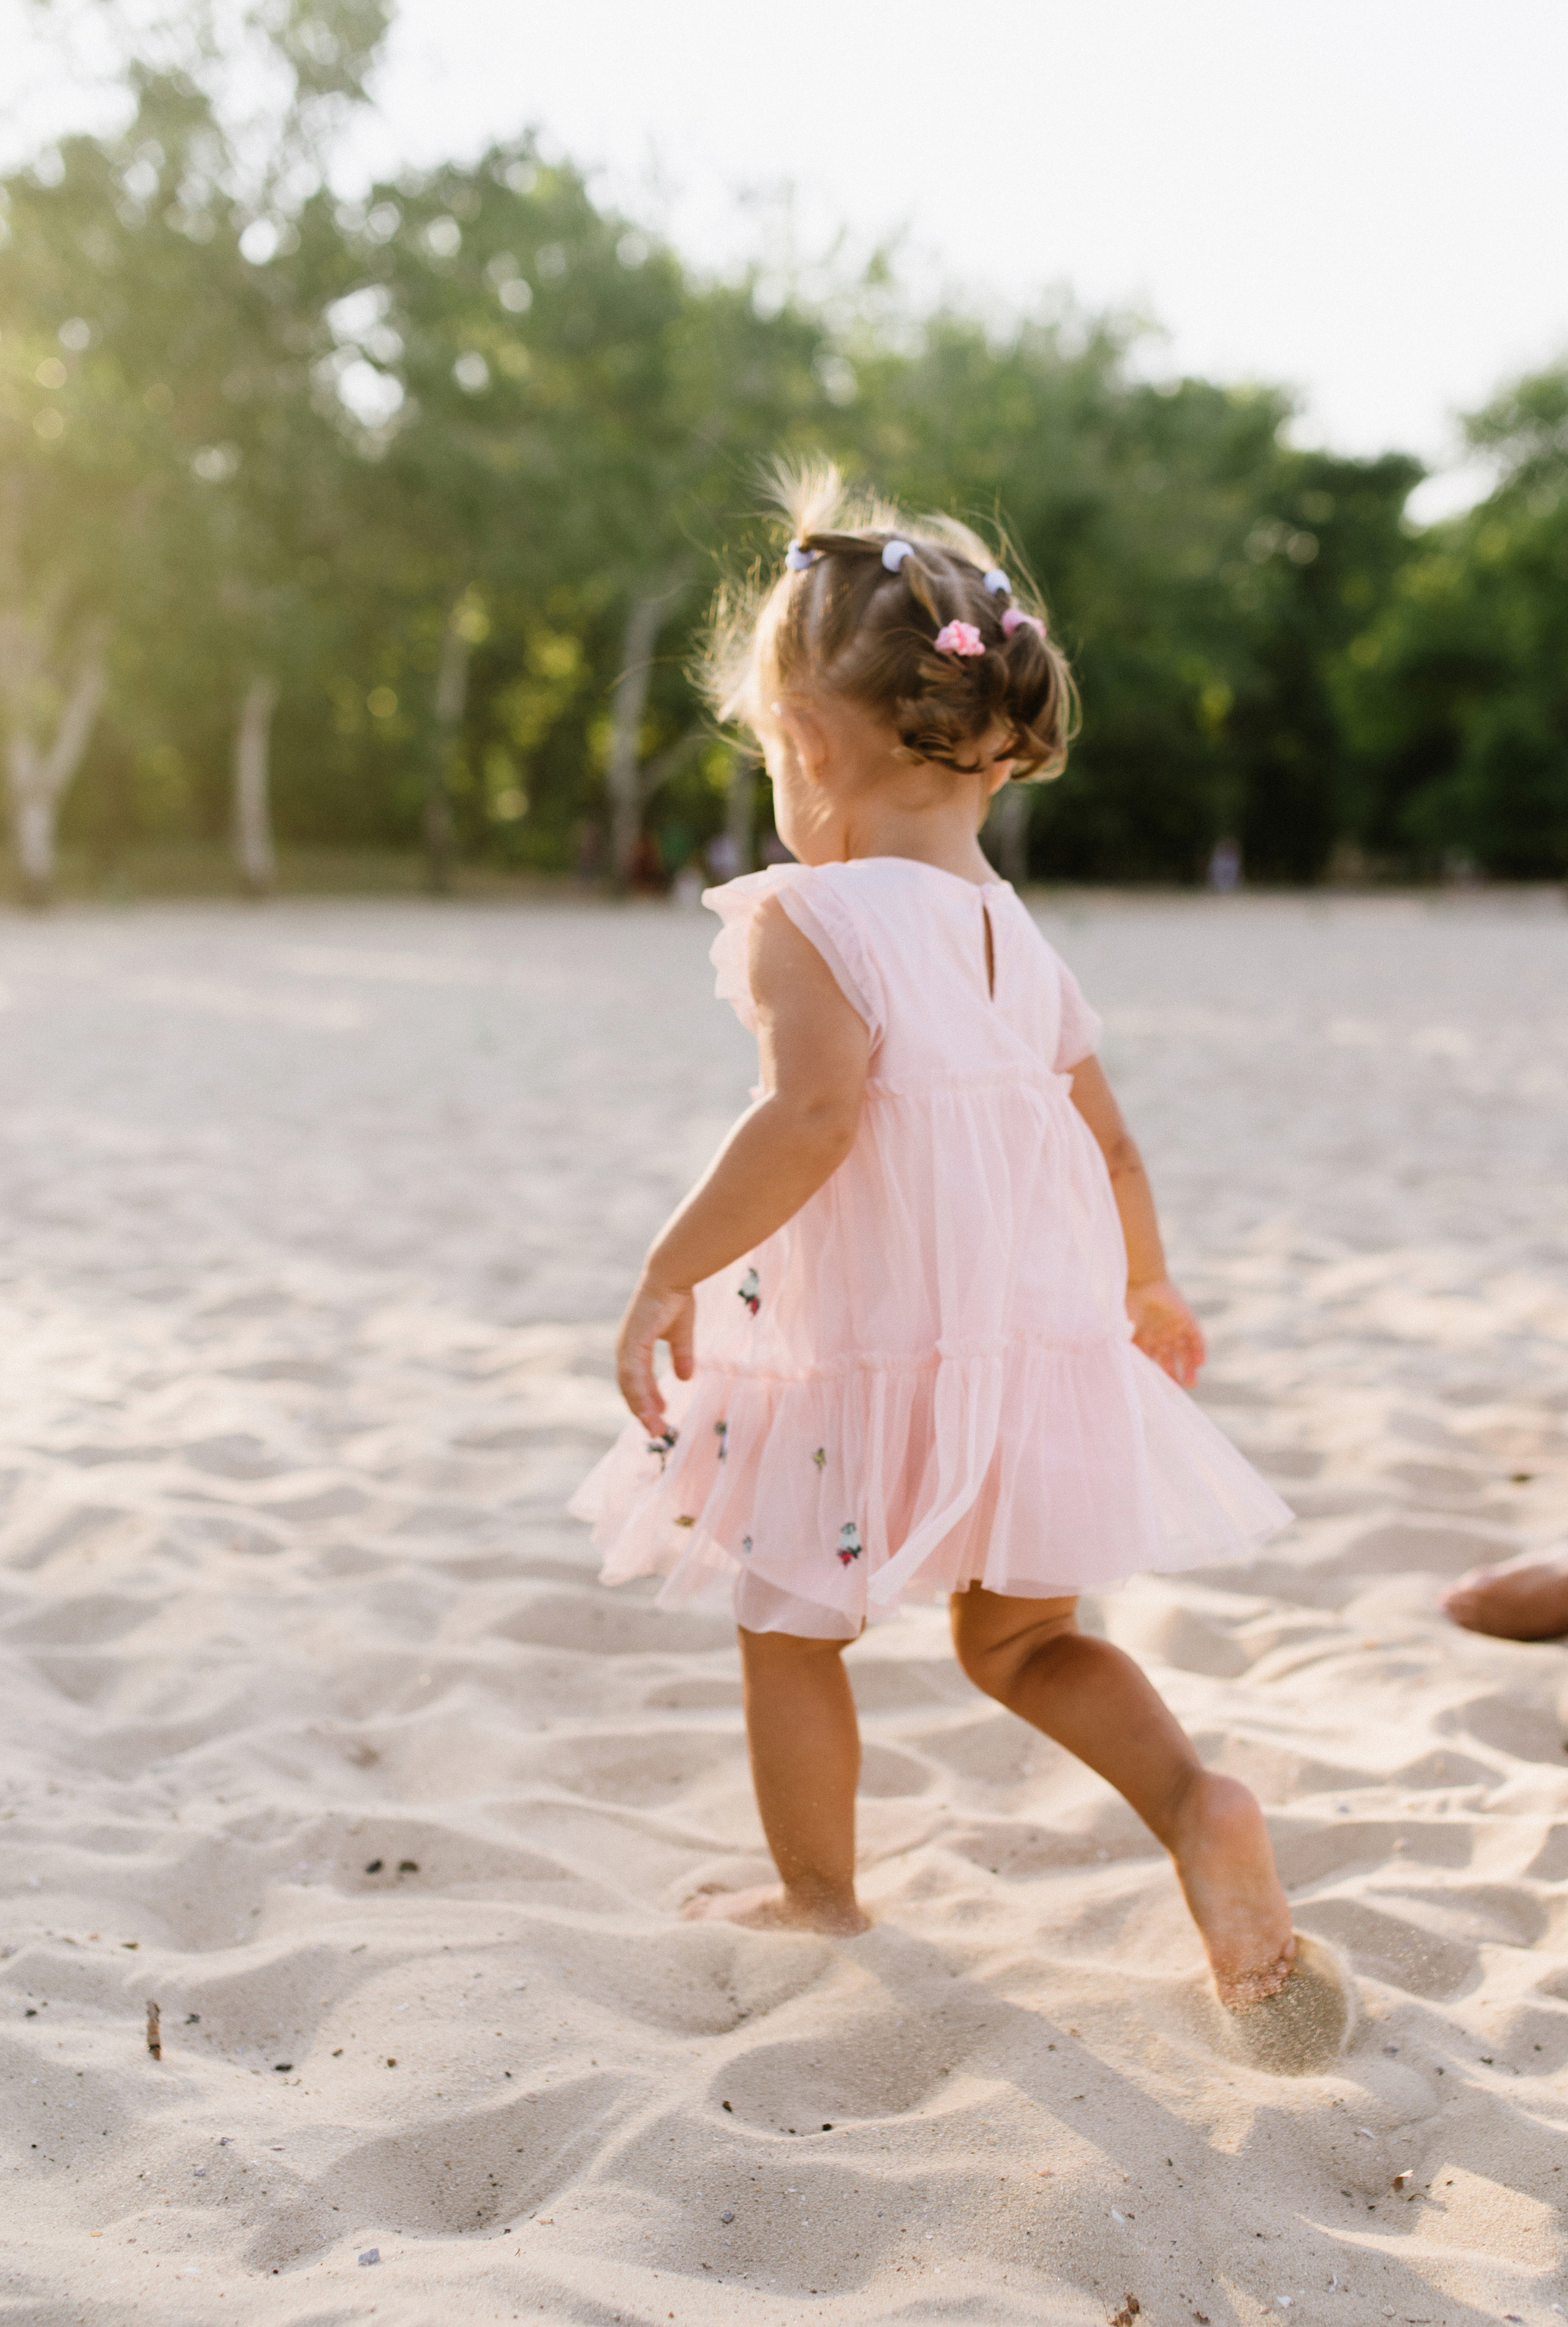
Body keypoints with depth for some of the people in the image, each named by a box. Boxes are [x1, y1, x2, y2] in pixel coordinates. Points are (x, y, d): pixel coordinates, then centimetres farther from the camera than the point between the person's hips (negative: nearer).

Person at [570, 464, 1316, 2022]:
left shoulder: (805, 916, -11)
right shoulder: (1021, 940, 10)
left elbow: (816, 1109, -27)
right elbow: (1108, 1143, 16)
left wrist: (668, 1275, -21)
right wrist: (1149, 1290, 32)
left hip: (864, 1352, -6)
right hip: (1049, 1338, 6)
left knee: (789, 1622, 17)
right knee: (1019, 1641, 21)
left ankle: (816, 1890, 31)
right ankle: (1195, 1805, -1)